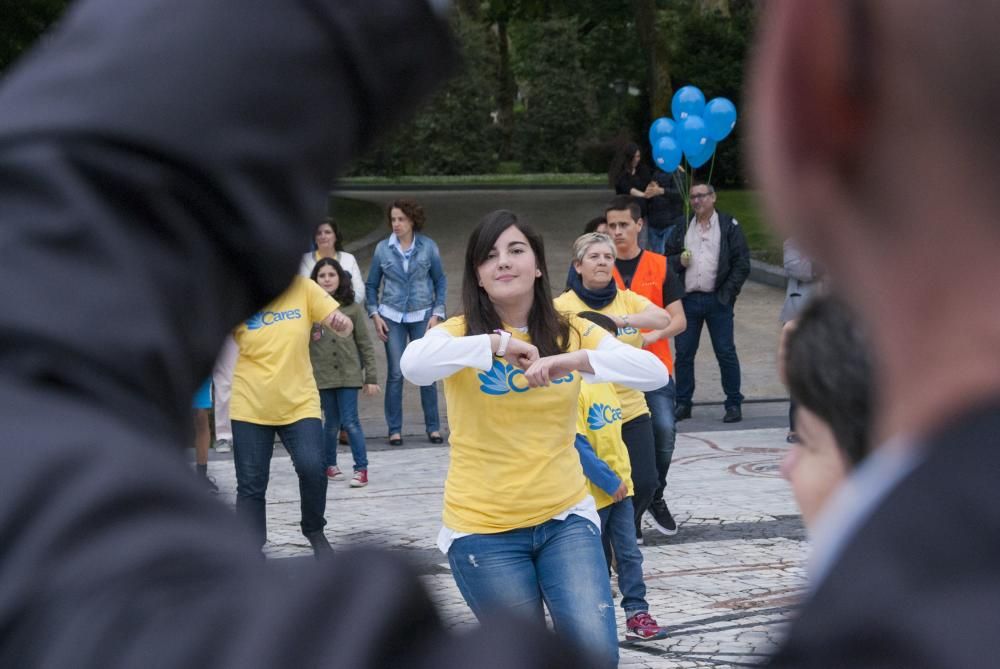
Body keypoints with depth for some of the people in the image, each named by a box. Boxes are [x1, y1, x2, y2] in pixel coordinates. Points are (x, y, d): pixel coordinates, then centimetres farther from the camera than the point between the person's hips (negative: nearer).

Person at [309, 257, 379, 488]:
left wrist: (371, 377, 0)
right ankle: (329, 464, 26)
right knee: (332, 422, 9)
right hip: (321, 374, 1)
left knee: (350, 421, -6)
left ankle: (361, 469, -2)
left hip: (348, 373, -1)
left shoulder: (352, 308, 2)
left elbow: (365, 344, 3)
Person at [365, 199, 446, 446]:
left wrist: (437, 314, -1)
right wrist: (375, 315, 0)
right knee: (395, 373, -2)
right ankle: (394, 430, 4)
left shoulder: (428, 247, -1)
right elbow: (371, 285, 9)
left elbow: (440, 281, 6)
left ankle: (433, 427, 9)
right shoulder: (383, 248, 1)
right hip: (392, 316, 0)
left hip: (422, 315, 0)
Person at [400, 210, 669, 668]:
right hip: (484, 528, -2)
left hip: (564, 517, 2)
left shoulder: (571, 332, 1)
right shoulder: (462, 333, -7)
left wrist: (574, 360, -26)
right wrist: (498, 343, -32)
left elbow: (654, 372, -13)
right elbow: (414, 365, -30)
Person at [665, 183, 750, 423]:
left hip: (717, 300, -4)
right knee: (683, 353, 4)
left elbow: (742, 263, -1)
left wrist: (727, 293, -9)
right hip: (688, 300, 4)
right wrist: (679, 261, -4)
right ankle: (682, 403, 14)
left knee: (726, 353, -2)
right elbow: (667, 258, 19)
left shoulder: (729, 226, 2)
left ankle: (734, 404, 5)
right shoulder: (682, 228, 14)